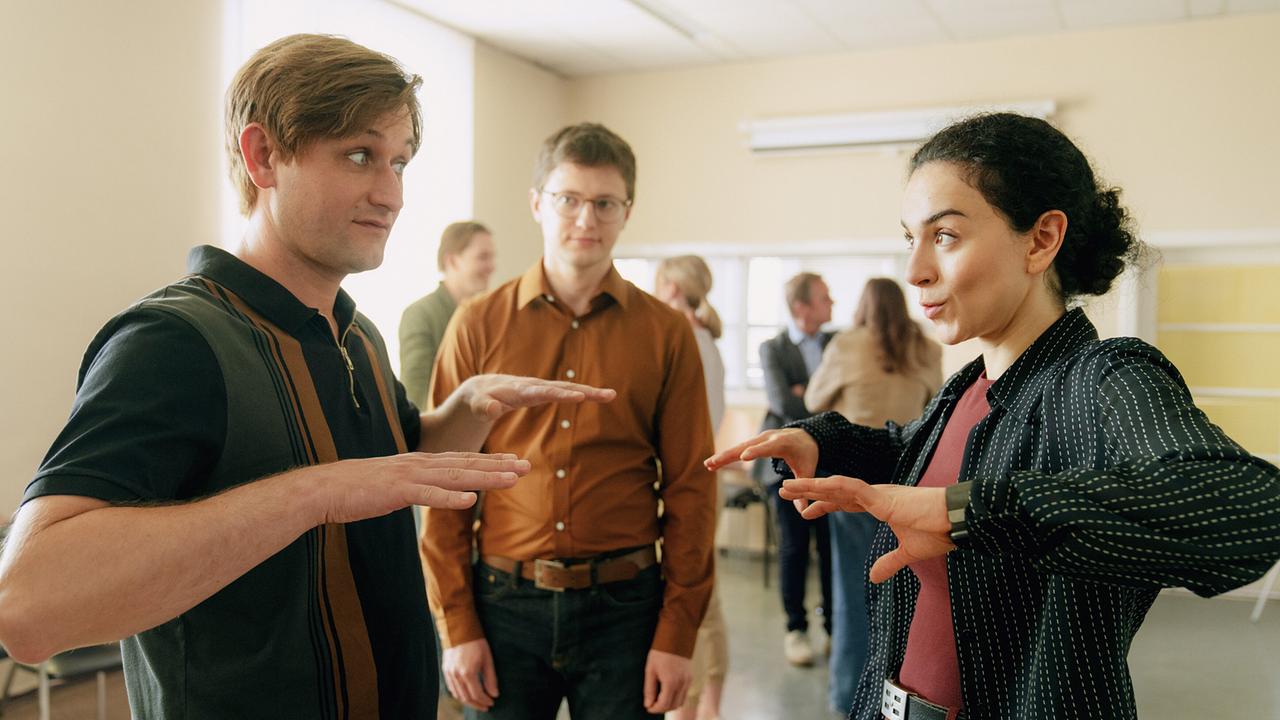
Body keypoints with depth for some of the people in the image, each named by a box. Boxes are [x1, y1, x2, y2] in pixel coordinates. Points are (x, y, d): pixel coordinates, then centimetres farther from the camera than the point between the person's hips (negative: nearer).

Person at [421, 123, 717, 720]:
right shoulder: (478, 326, -1)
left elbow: (690, 491, -1)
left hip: (624, 607, 0)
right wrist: (456, 625, -2)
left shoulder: (666, 333, 0)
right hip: (505, 604, 0)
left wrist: (677, 634, -3)